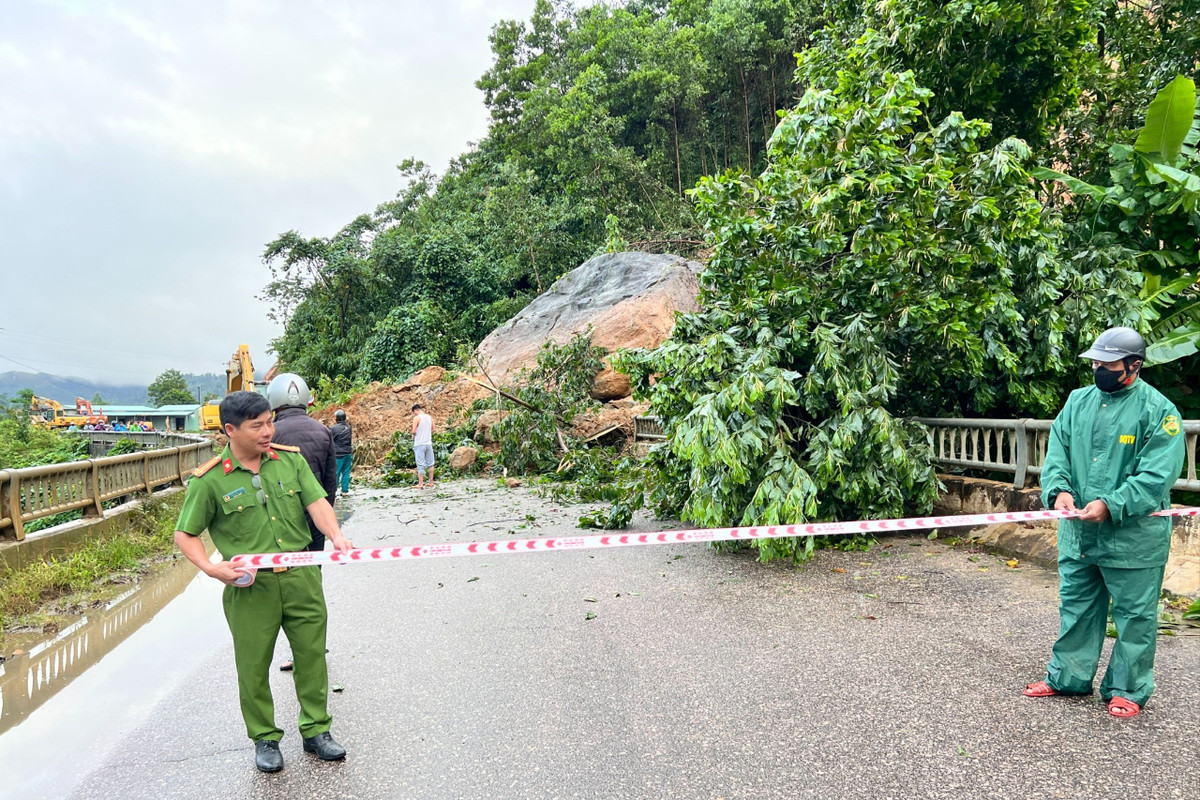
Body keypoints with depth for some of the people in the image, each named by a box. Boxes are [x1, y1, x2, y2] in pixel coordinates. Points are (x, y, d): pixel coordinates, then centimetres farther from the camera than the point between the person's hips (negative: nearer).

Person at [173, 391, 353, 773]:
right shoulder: (209, 480, -7)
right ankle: (265, 739, 31)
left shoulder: (291, 460, 1)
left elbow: (316, 501, -6)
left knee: (312, 654, 11)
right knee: (253, 666, 10)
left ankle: (315, 730, 29)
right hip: (249, 587, -2)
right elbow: (185, 534, 1)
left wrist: (336, 535, -24)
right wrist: (209, 567, -16)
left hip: (301, 577, 3)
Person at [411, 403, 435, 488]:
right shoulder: (430, 417, 7)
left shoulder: (416, 418, -10)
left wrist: (413, 435, 7)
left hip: (419, 444, -5)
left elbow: (414, 431, -13)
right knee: (430, 463, 14)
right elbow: (432, 430, 14)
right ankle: (431, 482, 17)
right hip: (428, 443, 5)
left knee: (420, 465, -2)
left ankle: (420, 484, -2)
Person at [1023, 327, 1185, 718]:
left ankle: (1128, 690, 22)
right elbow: (1057, 451, 4)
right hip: (1078, 531, 5)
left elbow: (1157, 475, -16)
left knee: (1135, 615, 8)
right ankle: (1067, 676, 30)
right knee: (1076, 606, 16)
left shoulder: (1158, 410, -9)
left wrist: (1110, 505, -25)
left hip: (1133, 536, -5)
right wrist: (1059, 488, -14)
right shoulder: (1078, 401, 7)